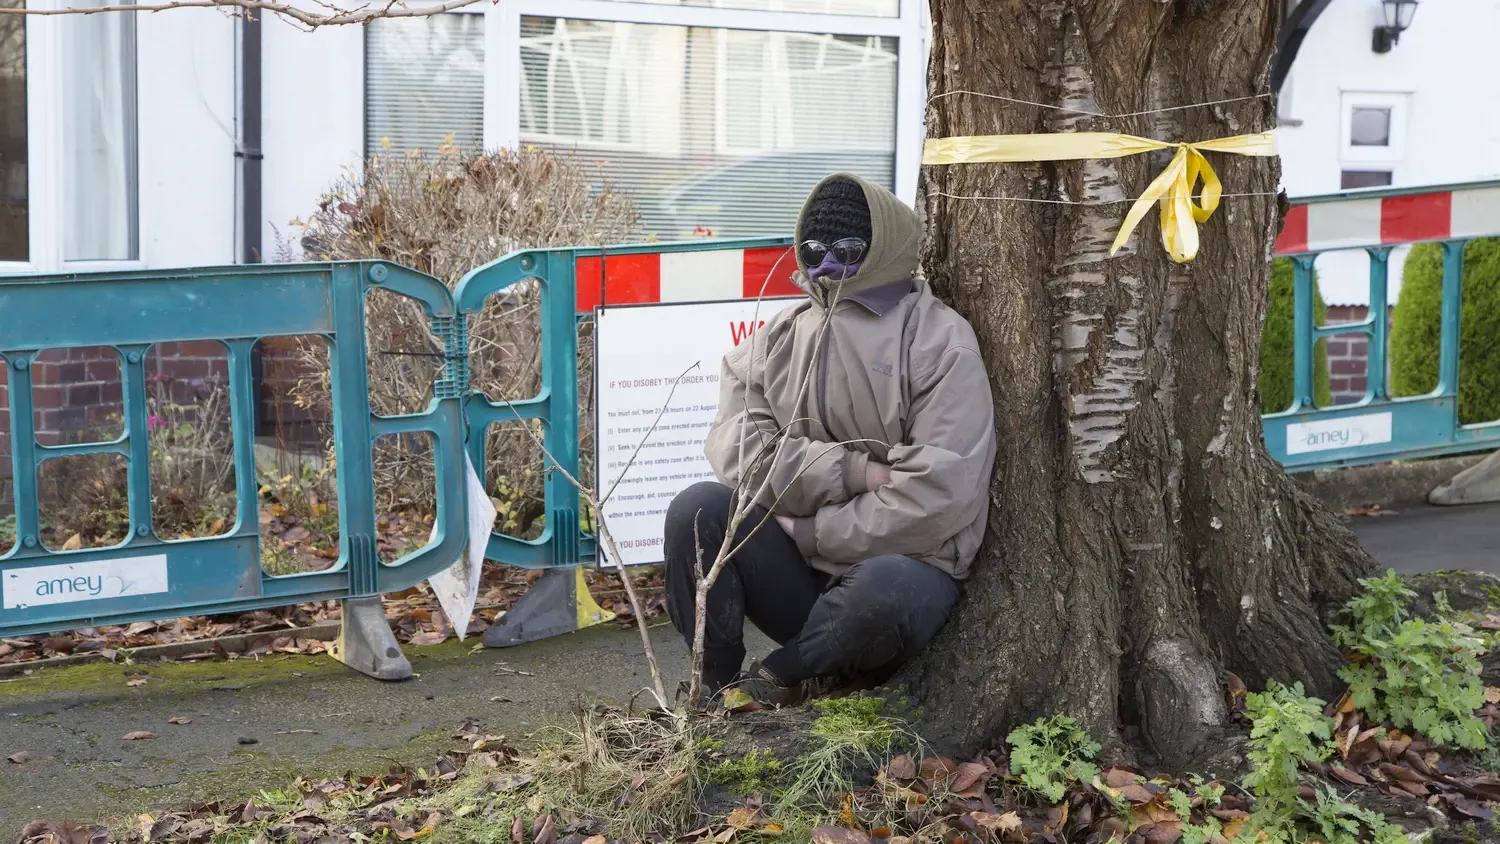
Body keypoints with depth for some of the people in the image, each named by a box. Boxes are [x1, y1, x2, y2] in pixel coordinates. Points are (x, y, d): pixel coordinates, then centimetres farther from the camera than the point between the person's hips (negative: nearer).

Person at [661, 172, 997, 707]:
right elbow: (736, 448, -7)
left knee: (882, 594, -38)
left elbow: (940, 496, -17)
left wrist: (810, 533, -12)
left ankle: (781, 675, -10)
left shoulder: (939, 343, -8)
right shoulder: (776, 338, 8)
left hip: (905, 560, -4)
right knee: (697, 509, -21)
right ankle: (716, 688, -10)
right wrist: (854, 471, -19)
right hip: (795, 571, 4)